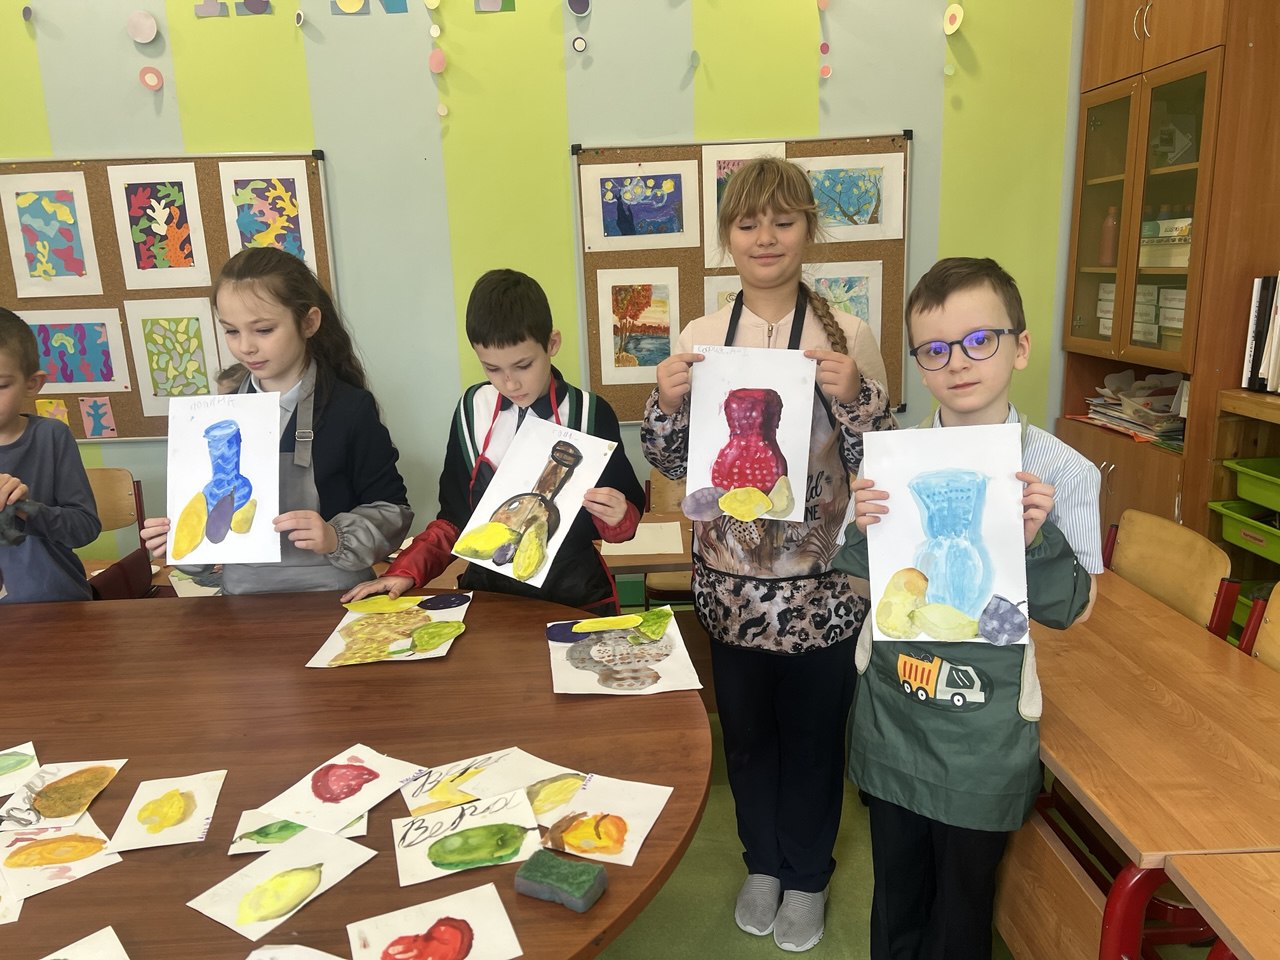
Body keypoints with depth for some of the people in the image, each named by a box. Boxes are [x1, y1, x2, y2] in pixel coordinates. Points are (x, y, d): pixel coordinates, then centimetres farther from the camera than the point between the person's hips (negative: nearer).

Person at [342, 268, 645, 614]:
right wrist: (406, 571, -3)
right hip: (488, 592, 2)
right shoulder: (473, 409, 2)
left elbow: (627, 517, 2)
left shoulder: (591, 413, -6)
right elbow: (454, 515, 10)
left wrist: (616, 517, -20)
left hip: (574, 599, -2)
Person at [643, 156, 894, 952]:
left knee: (814, 734, 15)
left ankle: (807, 875, 41)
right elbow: (675, 465, 4)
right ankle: (762, 861, 44)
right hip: (731, 579, 2)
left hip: (822, 580, -2)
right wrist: (666, 403, -15)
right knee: (746, 730, 19)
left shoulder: (848, 336, -7)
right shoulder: (700, 338, 0)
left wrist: (852, 398, -23)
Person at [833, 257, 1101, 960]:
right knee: (895, 890, 24)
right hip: (891, 710, 3)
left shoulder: (1062, 472, -13)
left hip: (985, 731, -2)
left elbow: (1073, 610, -7)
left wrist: (1037, 539, -25)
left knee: (961, 903, 20)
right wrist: (864, 529, -17)